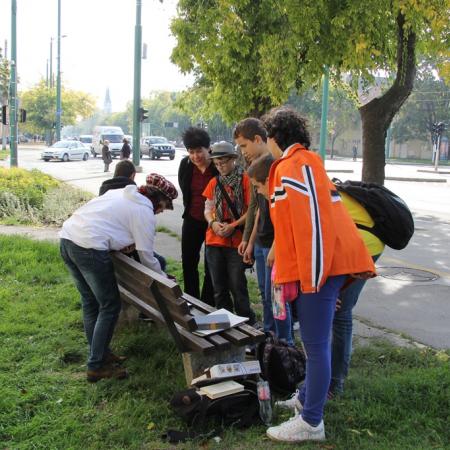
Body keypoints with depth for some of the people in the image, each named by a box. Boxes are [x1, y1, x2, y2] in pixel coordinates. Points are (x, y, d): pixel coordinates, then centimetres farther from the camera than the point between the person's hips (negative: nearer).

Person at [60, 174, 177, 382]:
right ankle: (96, 367, 9)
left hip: (67, 238, 9)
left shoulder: (121, 193, 22)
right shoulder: (145, 213, -2)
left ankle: (100, 353, 34)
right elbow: (147, 257, 1)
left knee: (90, 302, 21)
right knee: (110, 307, 4)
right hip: (89, 247, -9)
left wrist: (124, 242, 19)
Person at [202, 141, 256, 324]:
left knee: (237, 285, -4)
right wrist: (212, 223, -7)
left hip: (236, 240, -5)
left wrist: (233, 225, -17)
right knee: (218, 286, 11)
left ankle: (247, 323, 10)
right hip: (214, 240, 5)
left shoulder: (245, 180, -5)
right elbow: (208, 208, 13)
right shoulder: (214, 182, 11)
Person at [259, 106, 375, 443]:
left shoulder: (294, 166, -11)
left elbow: (312, 221, -20)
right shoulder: (306, 163, 21)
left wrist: (312, 277, -20)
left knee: (316, 344, -3)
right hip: (329, 261, 11)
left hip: (319, 264, -11)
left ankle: (311, 422, 7)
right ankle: (307, 400, 35)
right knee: (316, 341, 20)